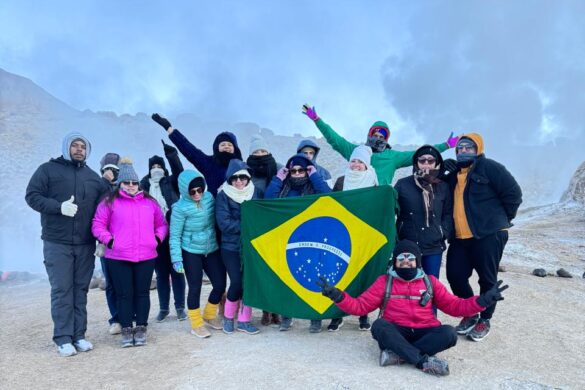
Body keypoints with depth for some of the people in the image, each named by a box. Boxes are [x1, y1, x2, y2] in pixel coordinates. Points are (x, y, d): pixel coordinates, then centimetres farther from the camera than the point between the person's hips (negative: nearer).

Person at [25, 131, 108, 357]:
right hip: (57, 243, -3)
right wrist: (59, 207, -21)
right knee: (61, 290, -3)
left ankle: (79, 335, 14)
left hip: (85, 245, 4)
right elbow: (32, 196, -6)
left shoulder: (93, 177, 14)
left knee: (80, 290, 7)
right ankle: (63, 338, 5)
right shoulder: (48, 169, 3)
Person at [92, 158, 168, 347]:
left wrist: (158, 238, 4)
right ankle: (127, 331, 14)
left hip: (146, 256, 2)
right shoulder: (109, 202, 3)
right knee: (124, 294, 4)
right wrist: (109, 241, -9)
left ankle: (141, 329, 17)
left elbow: (162, 224, 19)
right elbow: (97, 225, 1)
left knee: (142, 292, 7)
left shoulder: (150, 202, 12)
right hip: (118, 258, -2)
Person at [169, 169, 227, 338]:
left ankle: (209, 315, 31)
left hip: (212, 250, 5)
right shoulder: (181, 207, -16)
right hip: (191, 252, -4)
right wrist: (176, 259, -15)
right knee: (195, 288, 3)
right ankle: (197, 324, 22)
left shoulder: (209, 197, -4)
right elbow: (175, 235, -12)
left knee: (220, 284, 6)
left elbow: (218, 220, 9)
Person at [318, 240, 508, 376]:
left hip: (424, 332, 2)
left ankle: (398, 355, -31)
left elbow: (455, 306, 13)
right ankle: (424, 361, -36)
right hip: (396, 333, -2)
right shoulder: (384, 281, 8)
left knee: (449, 333, -27)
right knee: (378, 326, -33)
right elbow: (360, 306, 2)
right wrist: (337, 295, -14)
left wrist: (484, 300, 0)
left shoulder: (430, 282, 14)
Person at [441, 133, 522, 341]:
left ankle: (484, 320, 22)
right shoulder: (454, 174, 16)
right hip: (460, 238, 7)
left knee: (487, 280, 3)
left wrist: (502, 218, 0)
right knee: (455, 276, 6)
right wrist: (441, 173, 3)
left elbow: (513, 193, -9)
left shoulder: (490, 167, -5)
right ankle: (470, 314, 27)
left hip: (488, 236, -6)